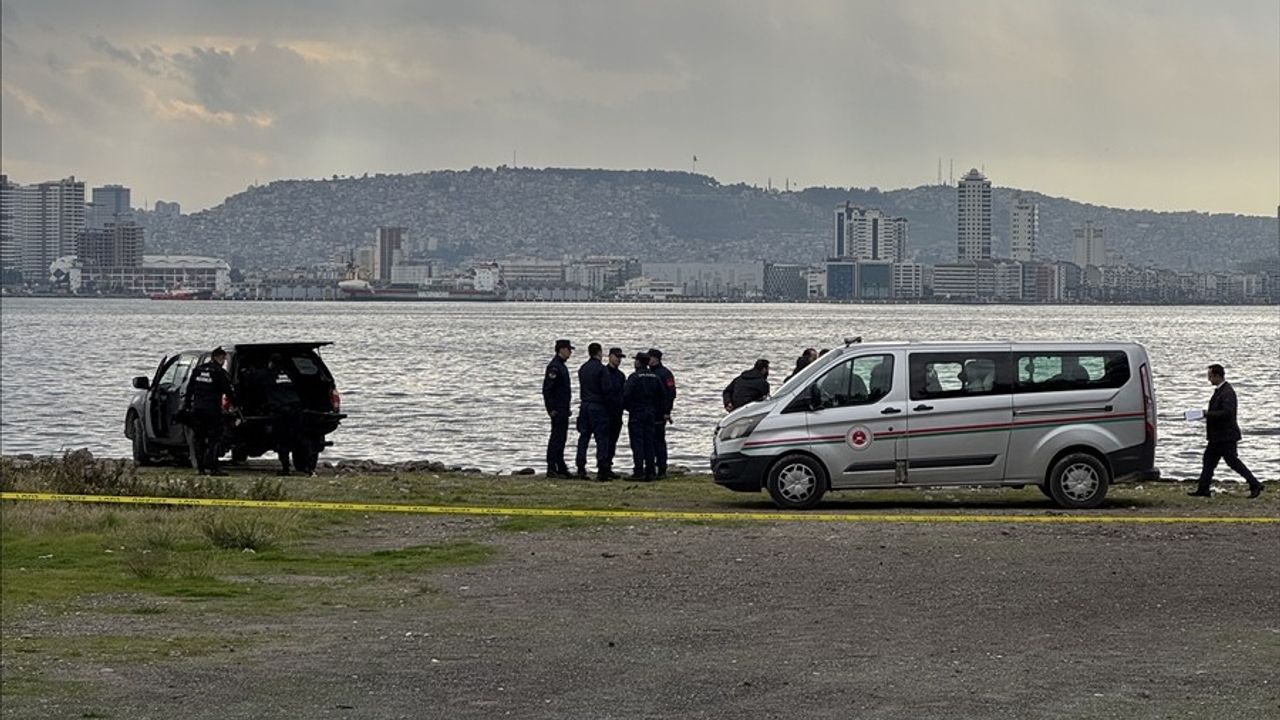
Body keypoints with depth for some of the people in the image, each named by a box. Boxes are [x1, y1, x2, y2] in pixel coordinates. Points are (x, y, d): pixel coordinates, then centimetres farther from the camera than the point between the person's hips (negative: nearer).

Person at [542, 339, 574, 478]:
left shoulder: (562, 366, 17)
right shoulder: (554, 367, -15)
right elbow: (547, 389, -20)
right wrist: (551, 409, -21)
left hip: (563, 410, 10)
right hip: (558, 411, -10)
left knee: (561, 438, 13)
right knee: (556, 438, -8)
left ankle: (561, 468, 18)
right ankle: (552, 469, -7)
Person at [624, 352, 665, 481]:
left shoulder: (635, 377, -13)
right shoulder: (654, 377, 8)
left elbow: (626, 394, -18)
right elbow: (662, 395, 11)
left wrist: (627, 407, 0)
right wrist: (659, 412, 16)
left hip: (637, 413, -6)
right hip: (651, 413, 6)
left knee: (637, 443, -5)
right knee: (649, 442, 9)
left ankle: (639, 472, -10)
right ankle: (650, 472, 9)